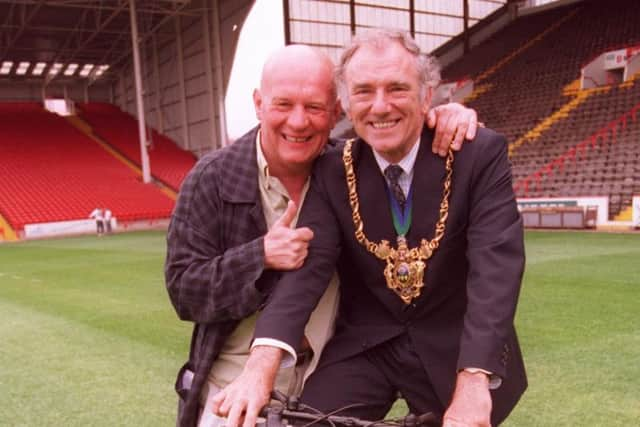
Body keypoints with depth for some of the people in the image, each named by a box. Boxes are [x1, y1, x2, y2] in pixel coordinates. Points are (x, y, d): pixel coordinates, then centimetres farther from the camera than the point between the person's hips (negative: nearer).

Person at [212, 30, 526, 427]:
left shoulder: (480, 154, -13)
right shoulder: (332, 171, -7)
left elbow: (497, 263, -22)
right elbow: (309, 262, -18)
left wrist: (473, 380, -34)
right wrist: (263, 364, -34)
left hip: (455, 348, 0)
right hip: (365, 346, 1)